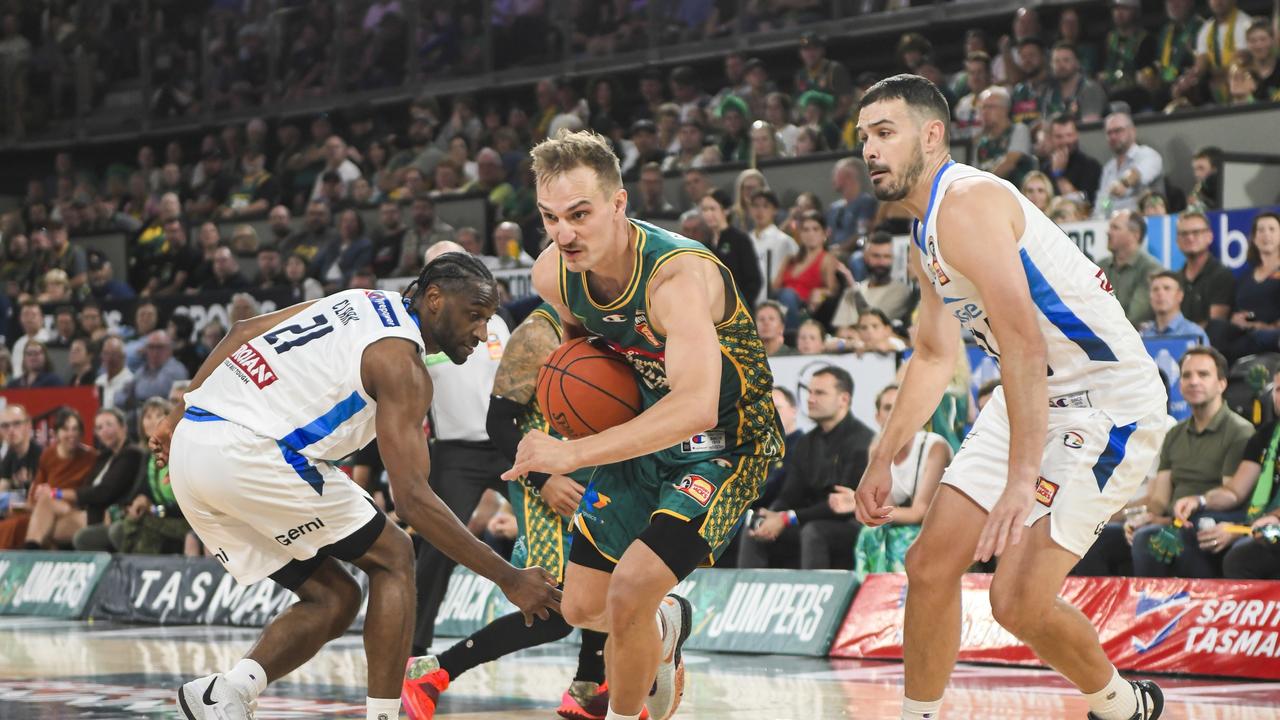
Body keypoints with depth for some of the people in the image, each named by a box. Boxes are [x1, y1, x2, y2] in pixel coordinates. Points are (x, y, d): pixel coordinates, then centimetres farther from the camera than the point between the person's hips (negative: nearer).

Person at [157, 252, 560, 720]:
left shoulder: (359, 303, 19)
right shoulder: (401, 363, -7)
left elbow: (242, 332, 21)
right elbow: (412, 499, -13)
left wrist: (178, 417, 26)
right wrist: (508, 579, -9)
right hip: (248, 453, -8)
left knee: (335, 598, 15)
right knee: (392, 559, 7)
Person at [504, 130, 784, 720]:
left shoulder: (679, 274, -35)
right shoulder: (553, 274, -13)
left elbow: (697, 407, -50)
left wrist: (573, 453, -54)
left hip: (725, 445, -7)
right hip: (644, 434, 7)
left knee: (630, 592, -23)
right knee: (583, 608, 13)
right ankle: (666, 625, 46)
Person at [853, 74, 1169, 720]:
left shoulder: (967, 204, -21)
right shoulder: (924, 236, 11)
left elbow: (1023, 344, -31)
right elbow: (935, 357, 25)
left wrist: (1022, 479, -38)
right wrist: (881, 461, 23)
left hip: (1106, 400, -10)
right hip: (1032, 399, 10)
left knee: (1019, 601, -15)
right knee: (930, 565, 5)